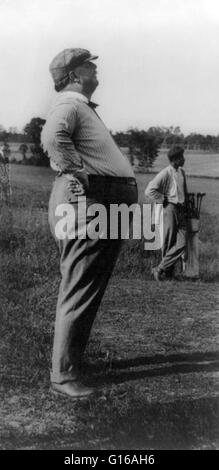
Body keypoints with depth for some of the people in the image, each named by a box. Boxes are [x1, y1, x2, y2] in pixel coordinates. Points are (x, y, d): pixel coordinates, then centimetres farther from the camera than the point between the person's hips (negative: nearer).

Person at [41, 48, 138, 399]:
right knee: (79, 293, -6)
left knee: (89, 292, 17)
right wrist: (79, 175, -24)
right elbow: (53, 136, -31)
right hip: (86, 202, -10)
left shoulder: (84, 107, 25)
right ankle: (64, 376, 2)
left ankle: (75, 358, 30)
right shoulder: (68, 105, -8)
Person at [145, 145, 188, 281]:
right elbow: (149, 191, -15)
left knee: (182, 243, -3)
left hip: (181, 210, 7)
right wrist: (164, 200, -11)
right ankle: (167, 271, 11)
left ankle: (161, 269, 3)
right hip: (170, 209, -7)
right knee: (168, 243, -1)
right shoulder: (166, 173, -9)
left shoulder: (182, 172, 14)